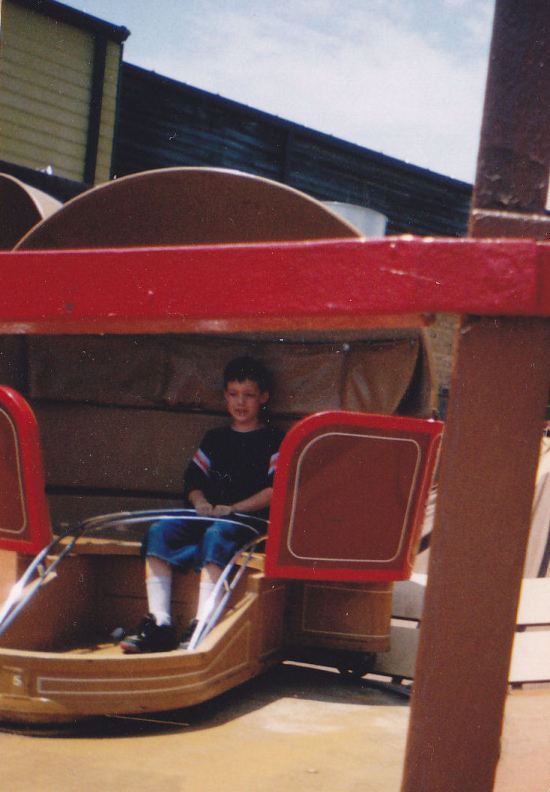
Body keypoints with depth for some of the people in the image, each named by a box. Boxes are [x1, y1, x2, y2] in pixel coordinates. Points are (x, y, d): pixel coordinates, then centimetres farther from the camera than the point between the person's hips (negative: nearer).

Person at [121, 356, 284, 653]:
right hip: (208, 514, 6)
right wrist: (200, 502, -3)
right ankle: (159, 624, -28)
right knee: (159, 531, -21)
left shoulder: (273, 440, 7)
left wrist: (234, 508, -15)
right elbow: (193, 478, 20)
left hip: (250, 518, -6)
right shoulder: (214, 439, 24)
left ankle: (201, 627, -47)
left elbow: (276, 489, -6)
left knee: (216, 535, -38)